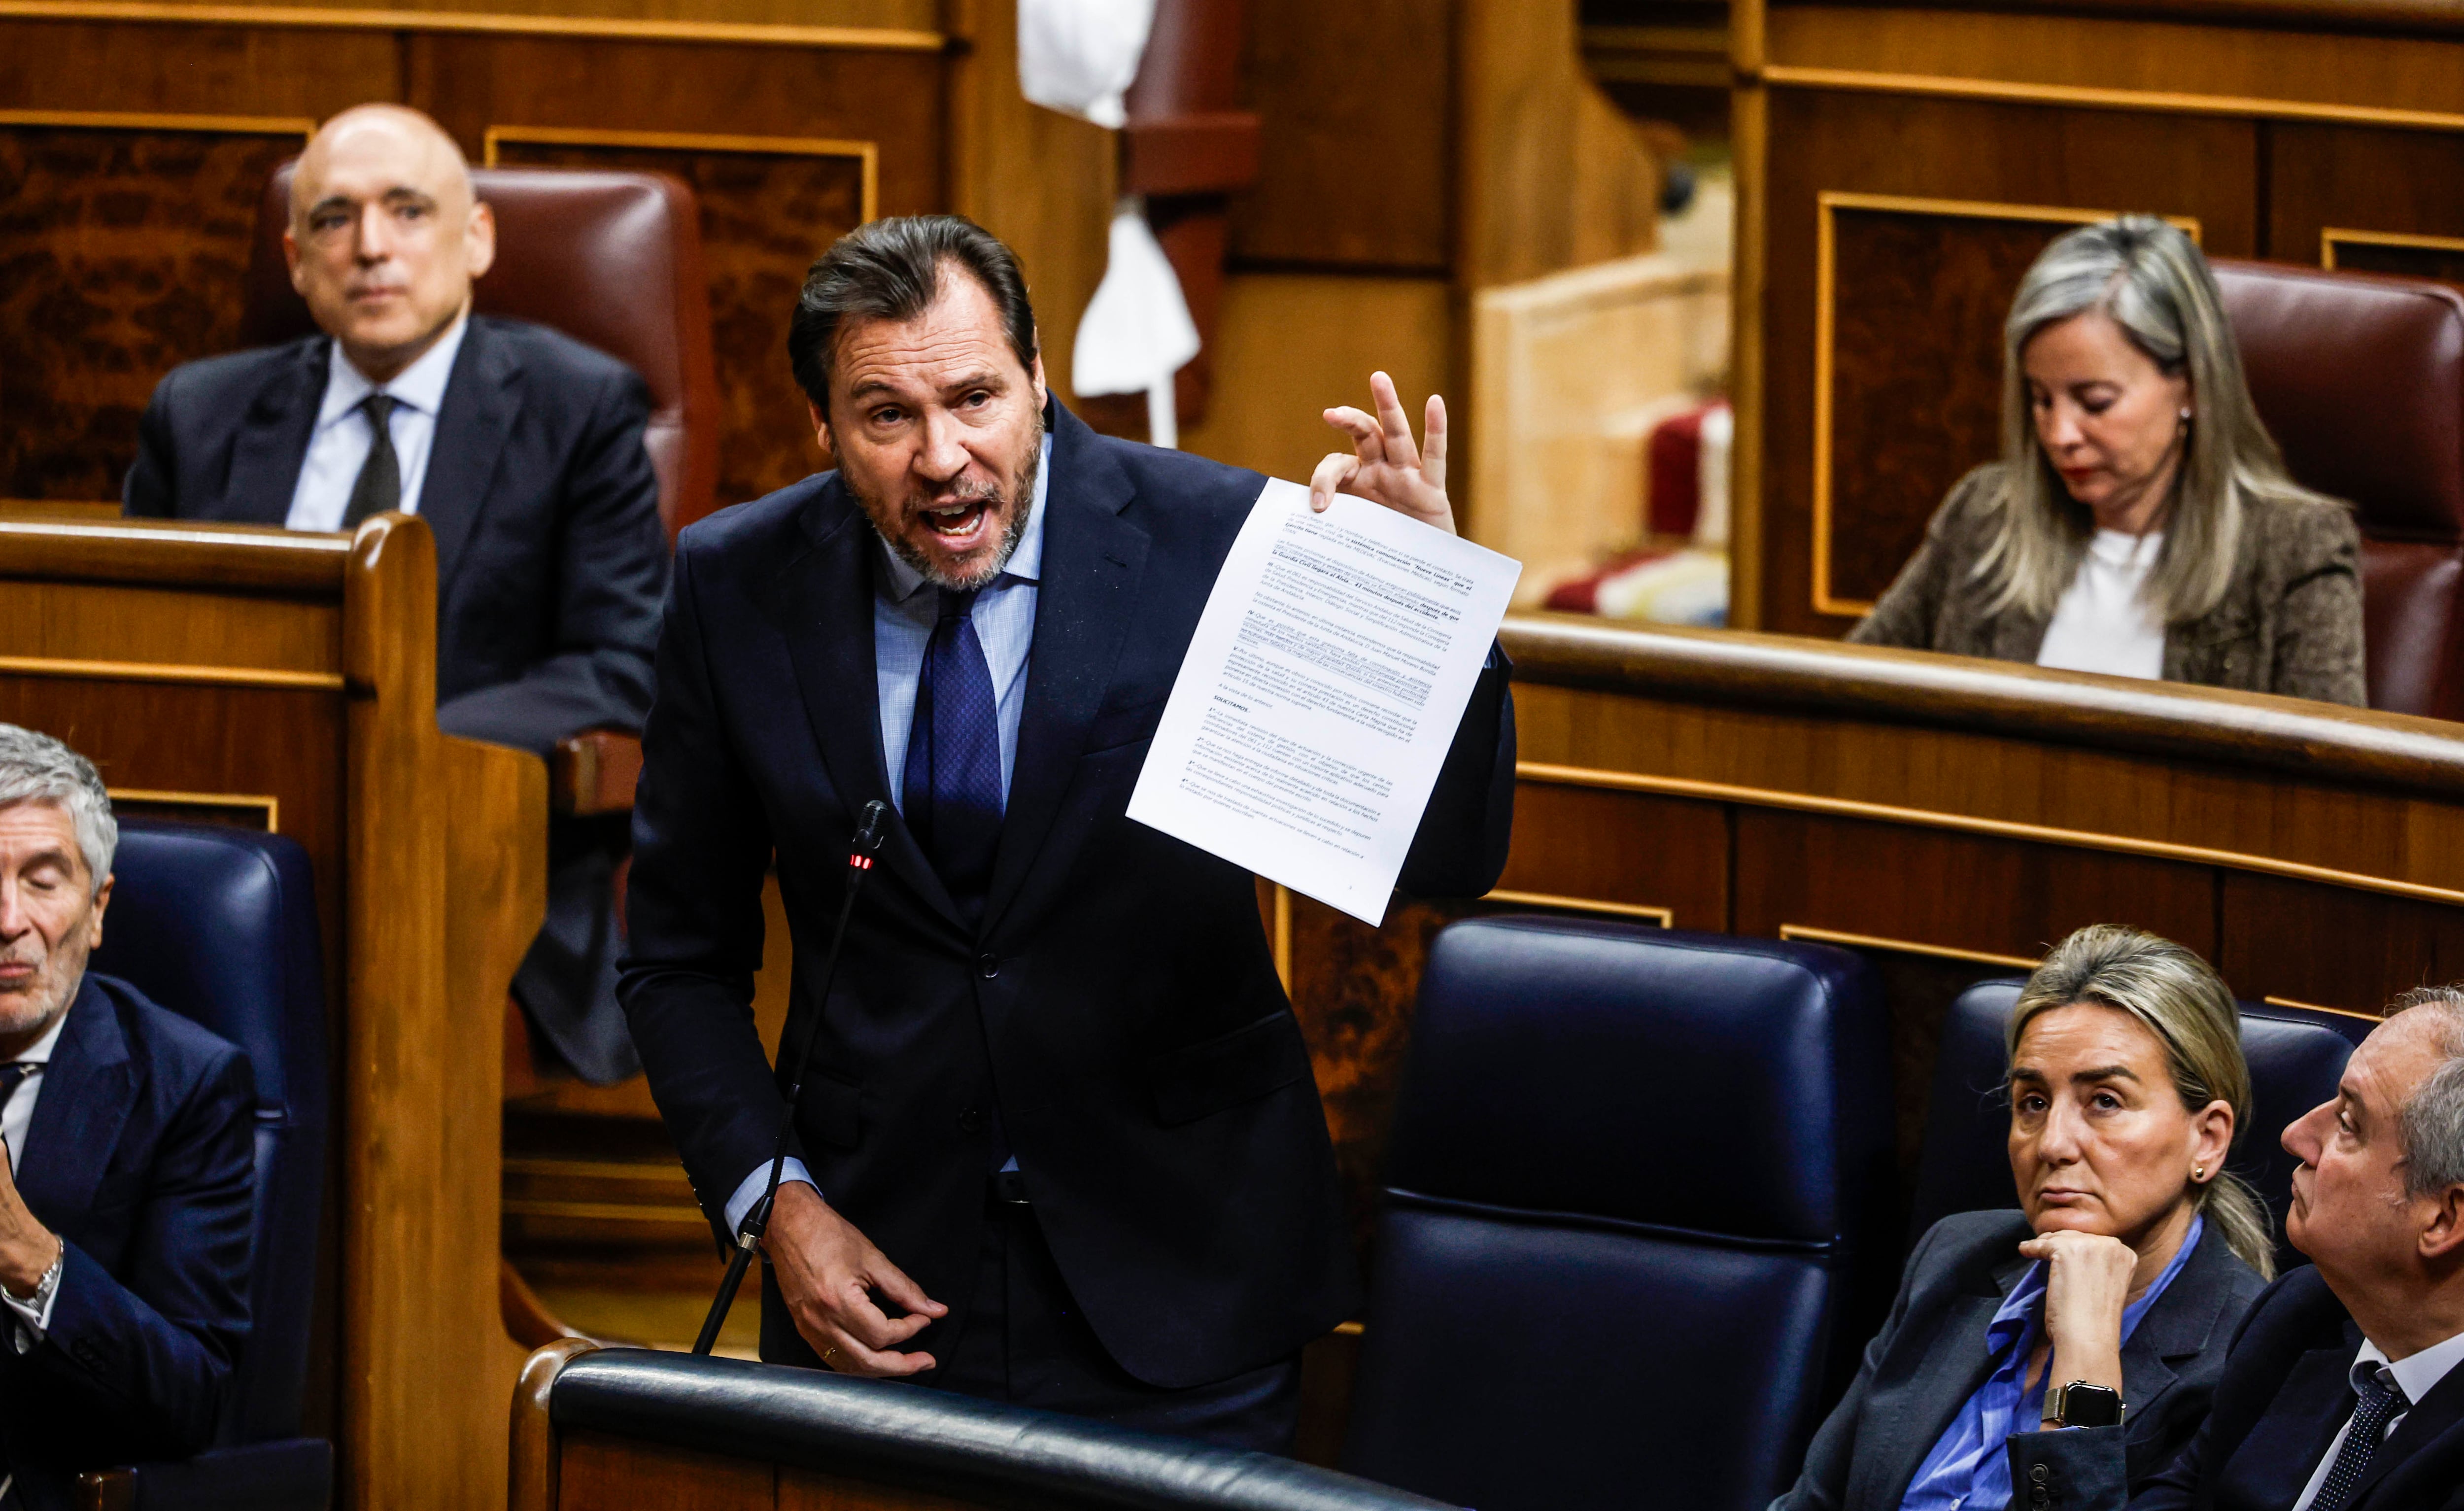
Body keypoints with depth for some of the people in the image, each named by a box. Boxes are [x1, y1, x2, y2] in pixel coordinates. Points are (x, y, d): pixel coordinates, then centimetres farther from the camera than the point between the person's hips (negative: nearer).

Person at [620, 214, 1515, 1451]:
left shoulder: (1212, 539, -10)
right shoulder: (736, 587, -3)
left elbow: (1446, 863, -12)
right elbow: (682, 959, 7)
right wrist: (773, 1204, -6)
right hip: (878, 1276, 2)